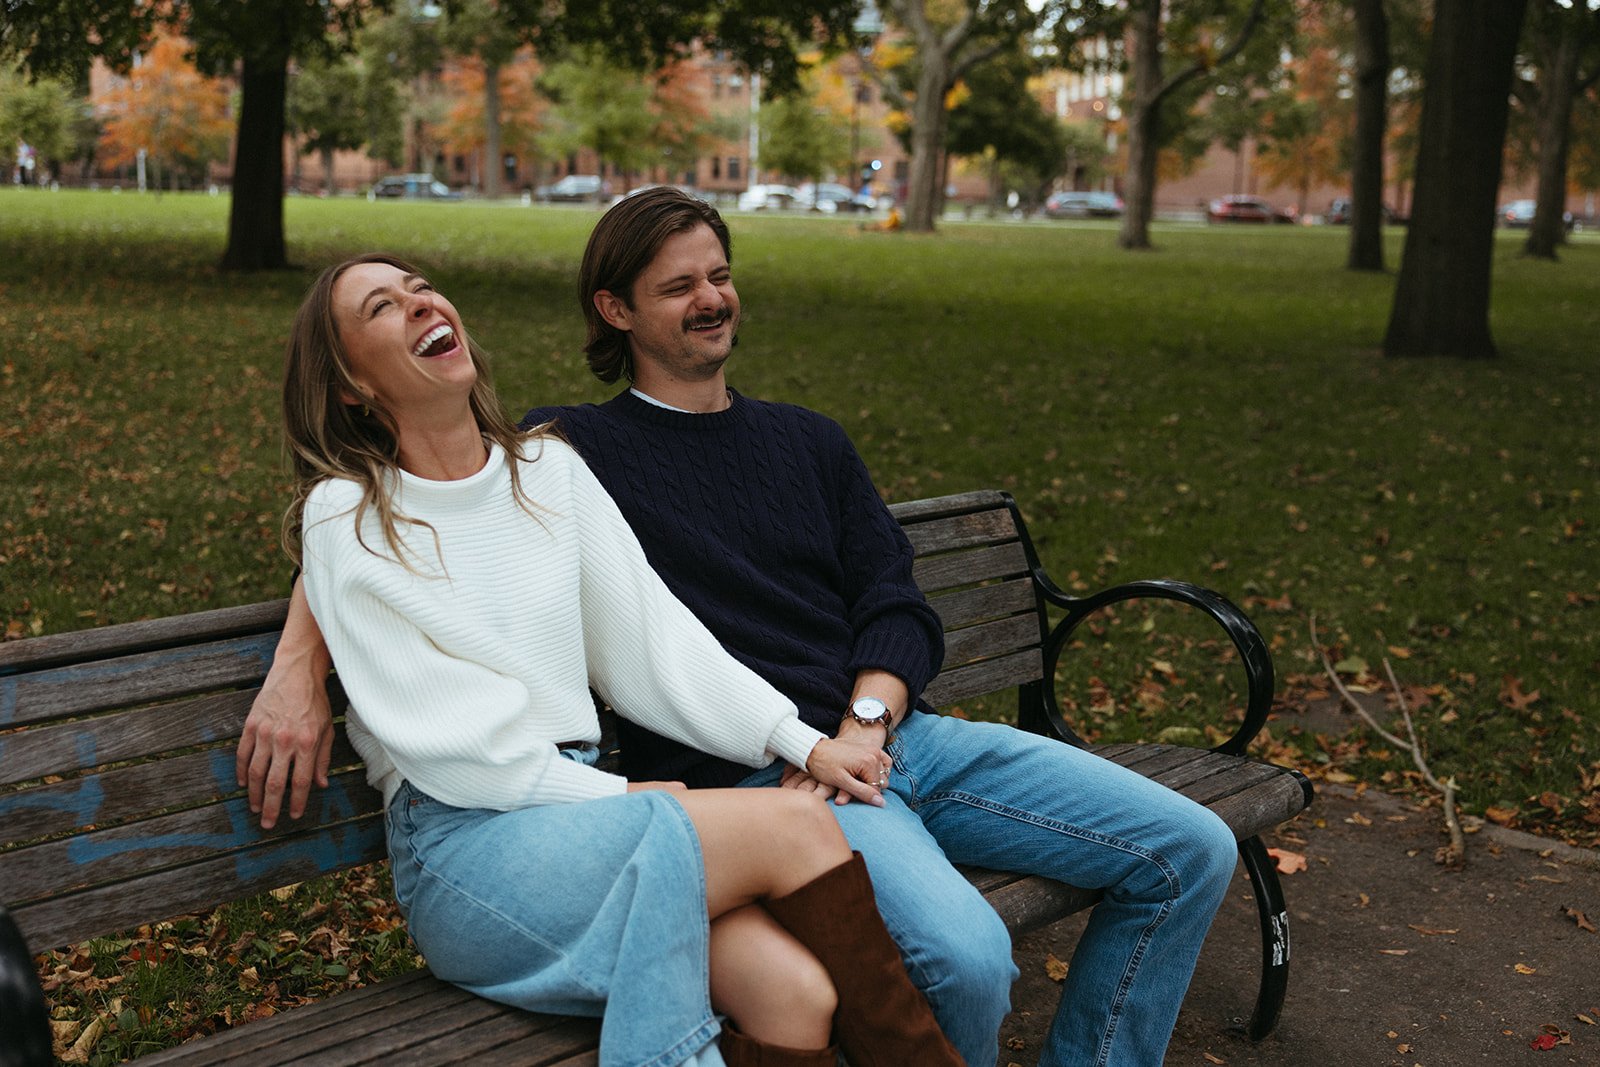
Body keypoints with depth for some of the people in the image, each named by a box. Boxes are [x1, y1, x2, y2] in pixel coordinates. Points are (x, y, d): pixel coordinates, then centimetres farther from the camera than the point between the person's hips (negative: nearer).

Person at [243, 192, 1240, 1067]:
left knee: (1191, 850, -2)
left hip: (896, 732, 6)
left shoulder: (810, 440, 21)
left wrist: (858, 731, -7)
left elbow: (897, 608, 13)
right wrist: (299, 665, -11)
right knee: (964, 955, -33)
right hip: (751, 776, -6)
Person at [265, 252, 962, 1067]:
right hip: (461, 847, -4)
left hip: (580, 805, 5)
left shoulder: (548, 468, 14)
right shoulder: (346, 519, -2)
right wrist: (620, 797, -12)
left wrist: (800, 743, 2)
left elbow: (652, 633, 11)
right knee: (795, 830, -22)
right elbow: (441, 737, -8)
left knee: (797, 995, -24)